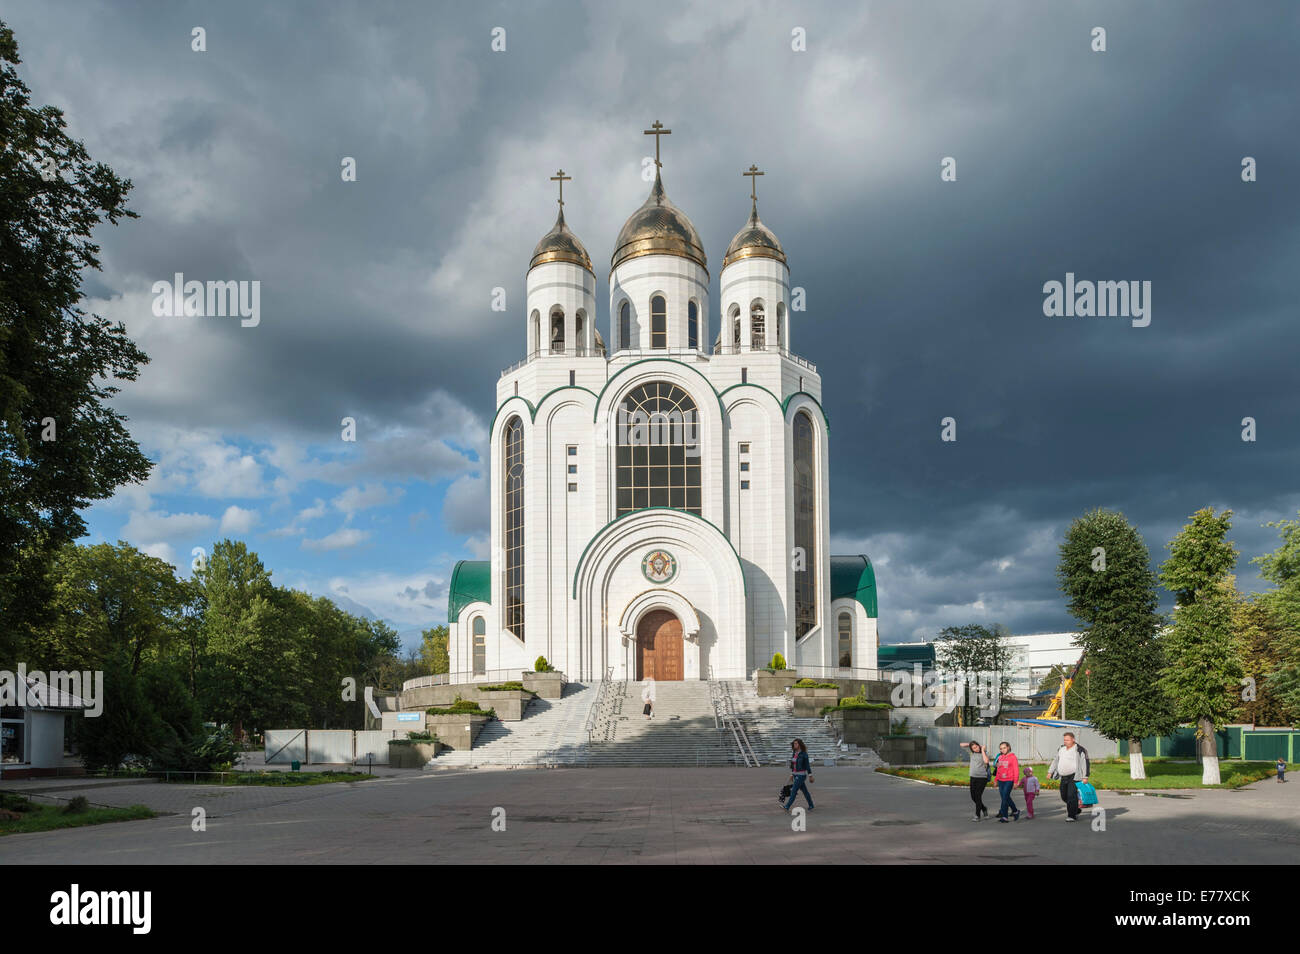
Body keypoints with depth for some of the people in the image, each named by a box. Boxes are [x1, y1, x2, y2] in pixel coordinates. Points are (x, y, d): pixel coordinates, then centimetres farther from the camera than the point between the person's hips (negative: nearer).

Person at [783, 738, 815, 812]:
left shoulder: (804, 754, -14)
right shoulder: (794, 753, 8)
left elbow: (807, 765, -11)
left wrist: (810, 776, -9)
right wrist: (791, 774, 16)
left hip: (801, 775, -7)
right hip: (795, 775, 7)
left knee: (794, 791, -11)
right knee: (804, 790, 16)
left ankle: (787, 807, -12)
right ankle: (811, 805, 28)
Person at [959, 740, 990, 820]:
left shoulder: (985, 753, -6)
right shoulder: (972, 752, 5)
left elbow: (986, 761, -27)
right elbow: (962, 745, 5)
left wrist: (982, 750, -18)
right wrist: (970, 744, -3)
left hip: (982, 778, -5)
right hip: (973, 777, 5)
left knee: (978, 796, -11)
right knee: (973, 797, 10)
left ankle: (977, 815, -2)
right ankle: (984, 808, 34)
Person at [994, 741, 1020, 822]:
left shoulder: (1013, 757, -6)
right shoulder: (1000, 757, 12)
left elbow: (1016, 770, -8)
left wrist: (1015, 782, -11)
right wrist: (996, 780, 18)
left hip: (1009, 781, -6)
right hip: (1001, 781, 6)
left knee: (1005, 797, -11)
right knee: (1006, 797, 11)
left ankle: (1004, 816, -7)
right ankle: (1015, 811, 29)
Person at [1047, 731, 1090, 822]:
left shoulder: (1079, 750, -7)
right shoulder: (1061, 749, 14)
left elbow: (1085, 764, -9)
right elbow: (1055, 761, 22)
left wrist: (1085, 777, -14)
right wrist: (1050, 772, 18)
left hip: (1074, 777, -7)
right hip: (1064, 777, 7)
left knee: (1072, 796, -13)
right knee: (1064, 796, 11)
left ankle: (1072, 816, -9)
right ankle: (1076, 810, 31)